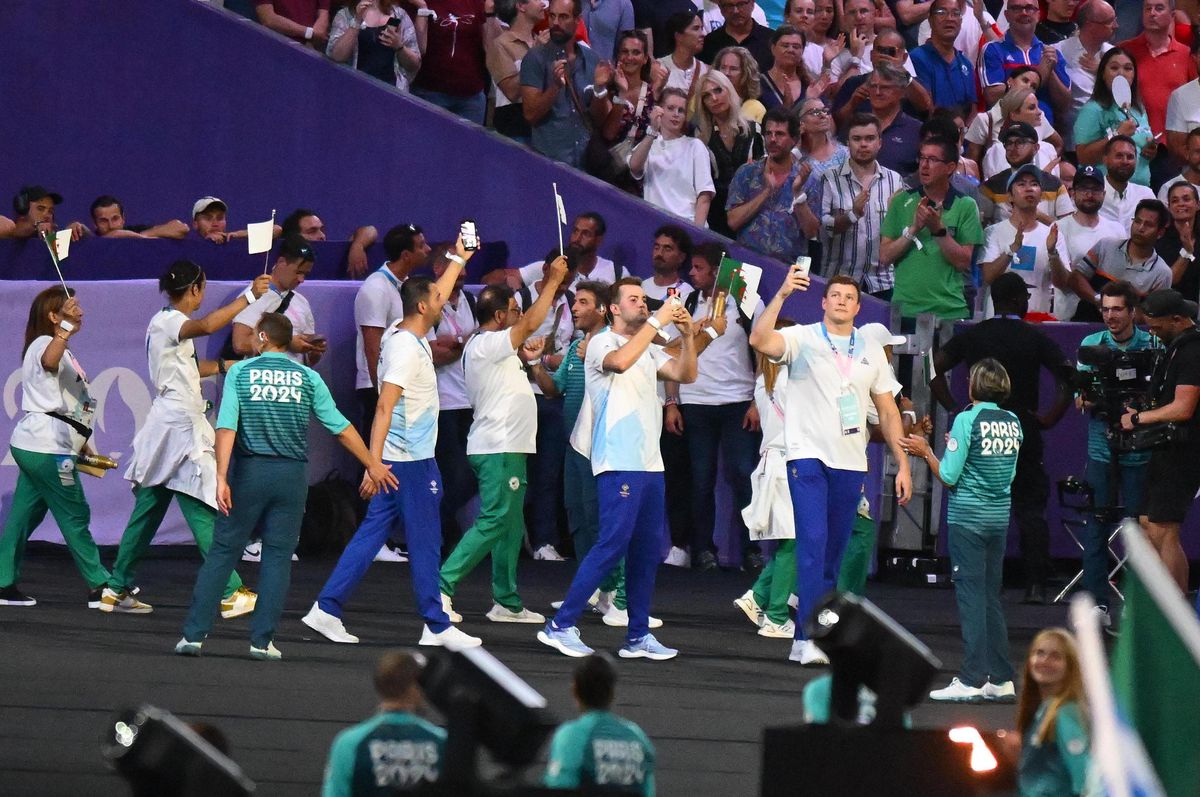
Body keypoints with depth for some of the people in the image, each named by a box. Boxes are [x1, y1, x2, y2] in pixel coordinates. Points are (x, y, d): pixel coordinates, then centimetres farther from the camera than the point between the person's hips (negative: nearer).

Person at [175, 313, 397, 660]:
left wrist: (222, 478, -12)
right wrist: (372, 465, 15)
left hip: (250, 473, -1)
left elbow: (226, 427, -9)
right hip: (291, 475, 1)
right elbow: (340, 427, 5)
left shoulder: (240, 372, 0)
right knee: (278, 557, 7)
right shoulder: (307, 378, 4)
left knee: (222, 552, 4)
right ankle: (262, 640, 3)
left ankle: (194, 634, 2)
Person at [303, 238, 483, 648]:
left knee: (372, 534, 9)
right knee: (425, 543, -2)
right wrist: (374, 460, -29)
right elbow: (384, 406, -24)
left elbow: (436, 297, 32)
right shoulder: (406, 348, -19)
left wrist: (459, 258, 37)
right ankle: (436, 626, 4)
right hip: (410, 461, -10)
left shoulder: (408, 335, 10)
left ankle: (327, 609, 7)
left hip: (400, 460, 10)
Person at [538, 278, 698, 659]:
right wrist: (657, 321, -22)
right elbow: (620, 361, -25)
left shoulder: (649, 350, 19)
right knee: (613, 544, -14)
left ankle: (638, 636, 11)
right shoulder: (602, 343, -3)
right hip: (618, 463, -8)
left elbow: (686, 374, 9)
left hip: (649, 463, 8)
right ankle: (560, 626, -11)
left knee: (647, 550, 7)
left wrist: (687, 336, -6)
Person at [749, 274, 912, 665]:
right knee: (813, 544, -17)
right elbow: (759, 340, -21)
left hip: (851, 465, 5)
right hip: (808, 457, -5)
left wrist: (902, 464, 10)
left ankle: (807, 640, 12)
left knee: (833, 555, 6)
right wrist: (782, 295, -29)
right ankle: (809, 637, -19)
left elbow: (888, 412, 16)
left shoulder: (871, 351, 13)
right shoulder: (802, 339, 0)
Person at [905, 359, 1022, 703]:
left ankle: (973, 679, -6)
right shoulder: (1013, 422, 6)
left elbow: (949, 476, -13)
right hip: (1000, 517, 6)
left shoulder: (967, 420, -12)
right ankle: (1001, 679, 12)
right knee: (992, 597, 12)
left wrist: (926, 452, 3)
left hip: (967, 518, -6)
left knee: (971, 595, -4)